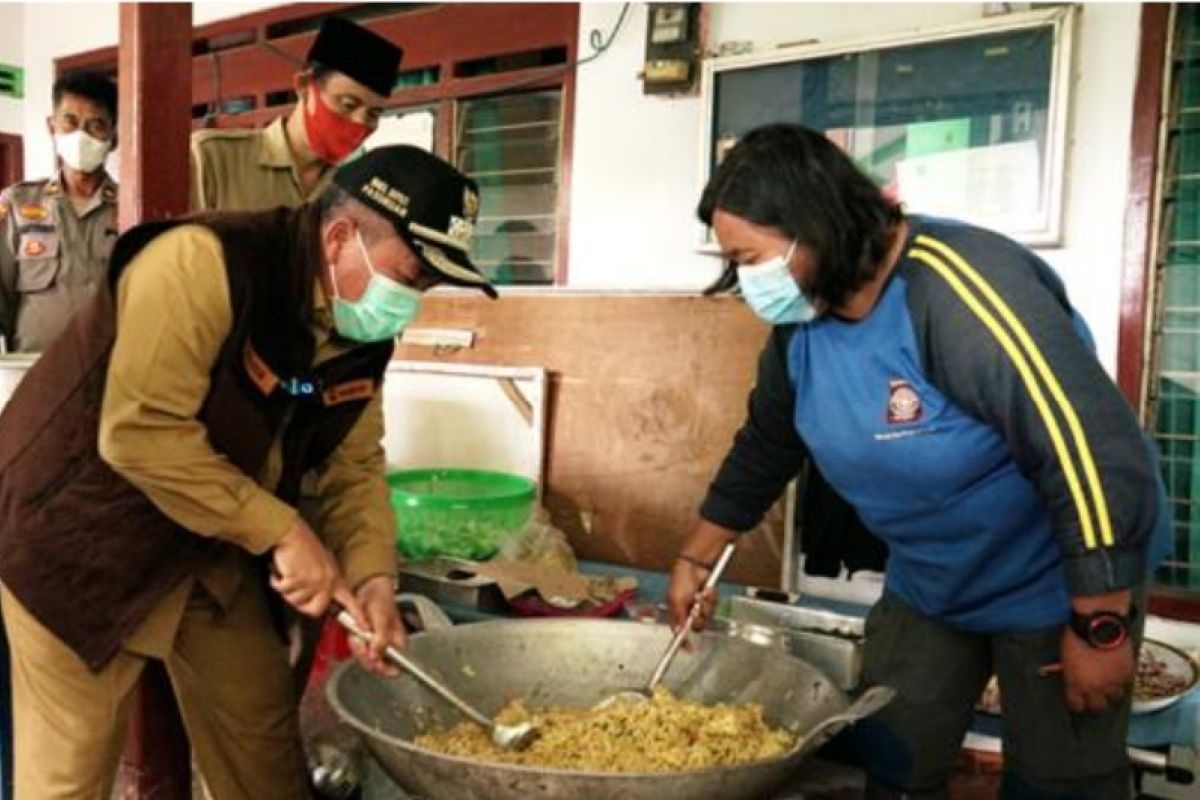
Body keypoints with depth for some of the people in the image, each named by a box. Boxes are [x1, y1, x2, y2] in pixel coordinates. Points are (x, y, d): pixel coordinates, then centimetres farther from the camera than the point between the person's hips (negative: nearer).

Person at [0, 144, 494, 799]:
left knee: (263, 729, 14)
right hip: (82, 533, -6)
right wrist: (282, 532, -28)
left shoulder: (365, 332, -4)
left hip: (214, 548, 7)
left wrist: (372, 576, -16)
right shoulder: (205, 262, -29)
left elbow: (354, 465, 0)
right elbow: (138, 433, -33)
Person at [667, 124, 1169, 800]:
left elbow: (1099, 454, -30)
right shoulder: (802, 322, -7)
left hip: (1058, 585, -6)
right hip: (927, 584, 7)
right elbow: (765, 446, 8)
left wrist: (1100, 630, -24)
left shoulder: (959, 288, -31)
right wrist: (697, 558, 12)